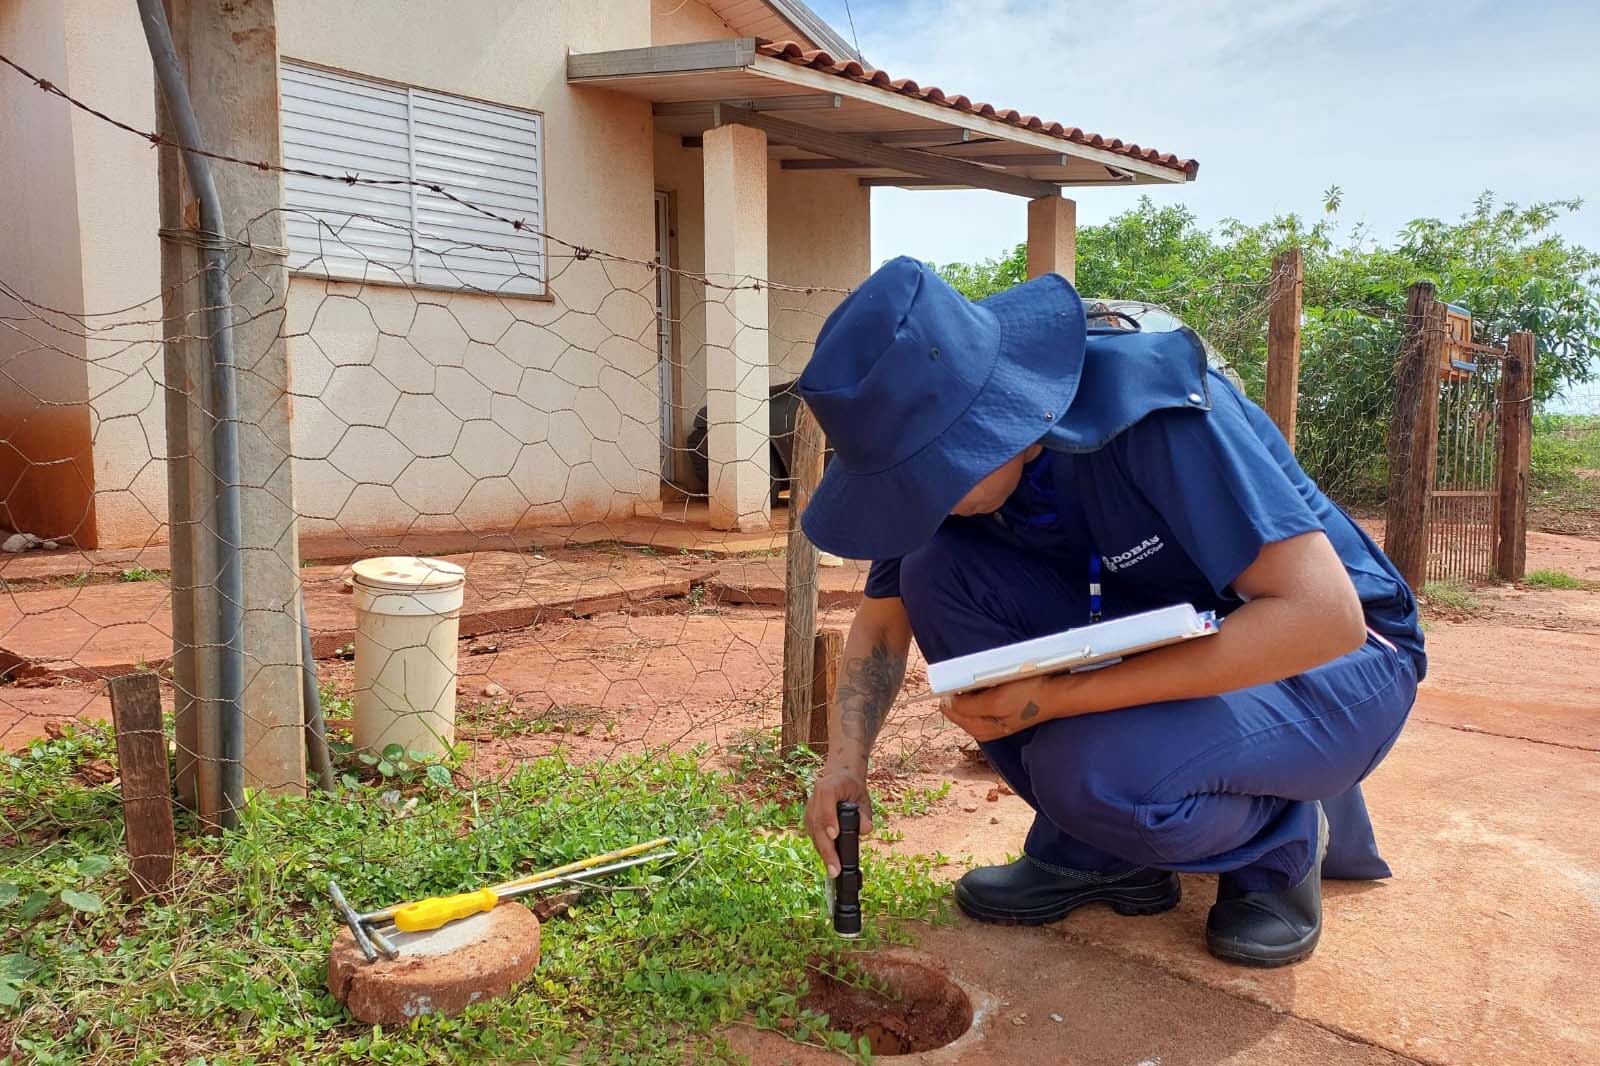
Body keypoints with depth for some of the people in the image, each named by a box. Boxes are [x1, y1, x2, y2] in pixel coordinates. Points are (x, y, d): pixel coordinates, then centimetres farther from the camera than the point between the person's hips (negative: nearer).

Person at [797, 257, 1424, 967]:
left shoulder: (1153, 405, -31)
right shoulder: (949, 450, -11)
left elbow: (1324, 615, -34)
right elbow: (883, 618, 3)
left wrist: (1061, 696, -33)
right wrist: (845, 760, -13)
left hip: (1333, 659, -6)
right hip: (1166, 646, 6)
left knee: (1096, 770, -35)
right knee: (938, 568, -17)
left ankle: (1281, 840, -1)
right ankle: (1091, 850, -3)